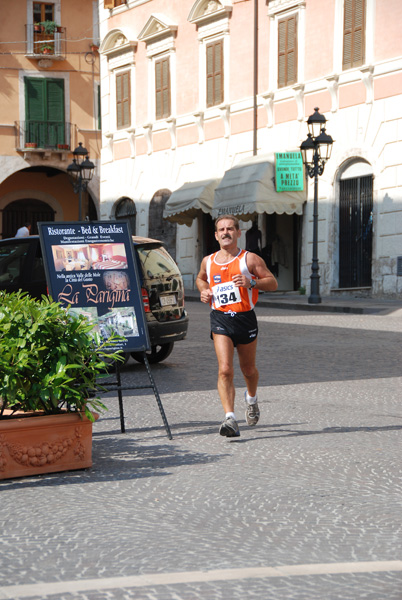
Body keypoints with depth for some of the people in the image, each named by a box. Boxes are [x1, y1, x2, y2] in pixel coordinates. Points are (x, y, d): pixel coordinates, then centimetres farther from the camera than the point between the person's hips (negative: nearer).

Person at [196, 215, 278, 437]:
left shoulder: (249, 259, -2)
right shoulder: (208, 261, 8)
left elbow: (273, 283, -2)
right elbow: (200, 278, 30)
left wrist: (251, 282, -20)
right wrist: (203, 291, 7)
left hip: (245, 318, -1)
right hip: (220, 320, 1)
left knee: (248, 369, 16)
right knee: (225, 370, -16)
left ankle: (251, 398, 48)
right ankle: (230, 419, -22)